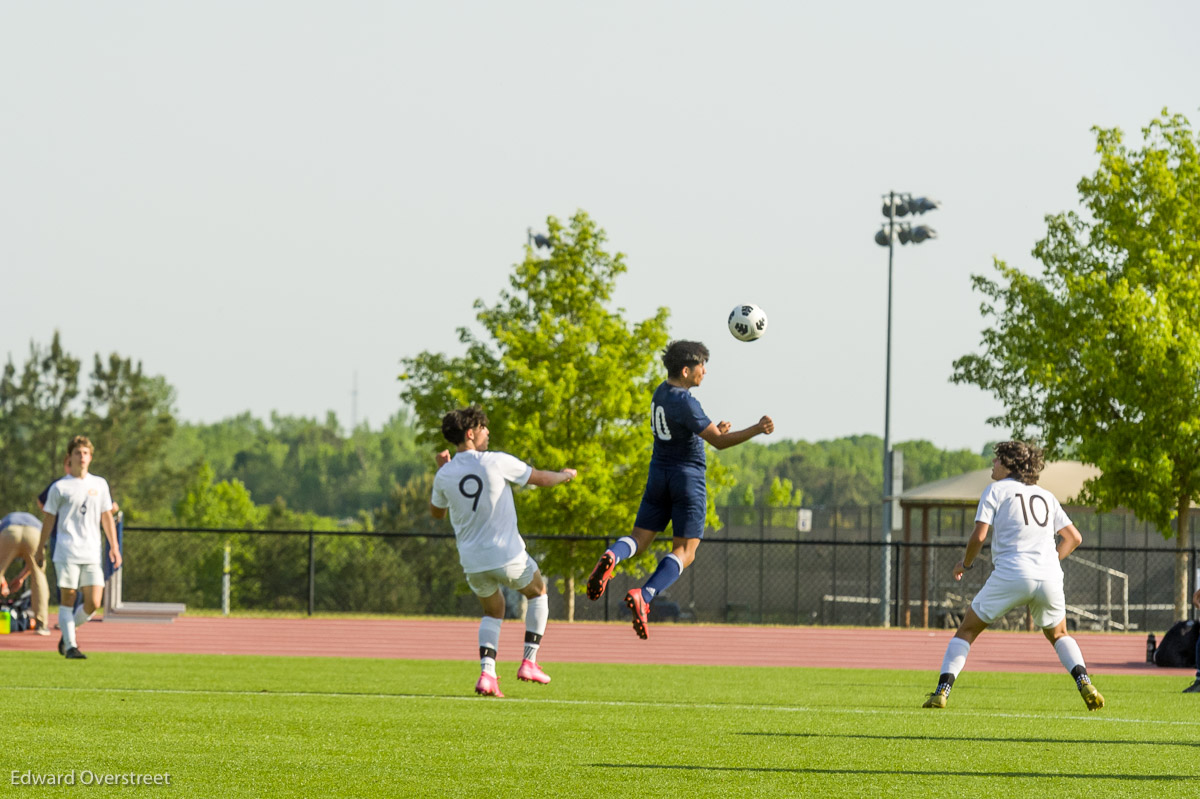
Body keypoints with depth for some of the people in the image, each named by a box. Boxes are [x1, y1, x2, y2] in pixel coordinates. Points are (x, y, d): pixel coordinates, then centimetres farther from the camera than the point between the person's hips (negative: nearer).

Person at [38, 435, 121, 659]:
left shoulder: (100, 484, 12)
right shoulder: (60, 487, 3)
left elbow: (107, 516, 16)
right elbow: (49, 518, 8)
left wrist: (114, 547, 10)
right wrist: (41, 547, 7)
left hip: (92, 553, 3)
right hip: (67, 552, -3)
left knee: (93, 603, -6)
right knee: (68, 598, -5)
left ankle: (67, 632, 17)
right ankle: (70, 646, -1)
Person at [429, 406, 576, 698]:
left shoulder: (445, 476, -3)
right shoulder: (497, 463, -13)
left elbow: (436, 512, 17)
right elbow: (542, 479, 0)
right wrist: (566, 474, 21)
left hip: (472, 562, 4)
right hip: (507, 555, -4)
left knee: (493, 612, 25)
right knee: (538, 592, 25)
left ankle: (487, 673, 3)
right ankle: (529, 662, 15)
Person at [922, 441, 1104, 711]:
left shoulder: (996, 490, 5)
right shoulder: (1045, 496, 20)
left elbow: (979, 536, -4)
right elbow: (1074, 537, 20)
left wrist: (965, 564, 14)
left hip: (1011, 575, -4)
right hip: (1049, 577, 4)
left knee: (967, 630, 10)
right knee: (1058, 635, 25)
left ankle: (942, 690, -3)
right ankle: (1085, 684, 2)